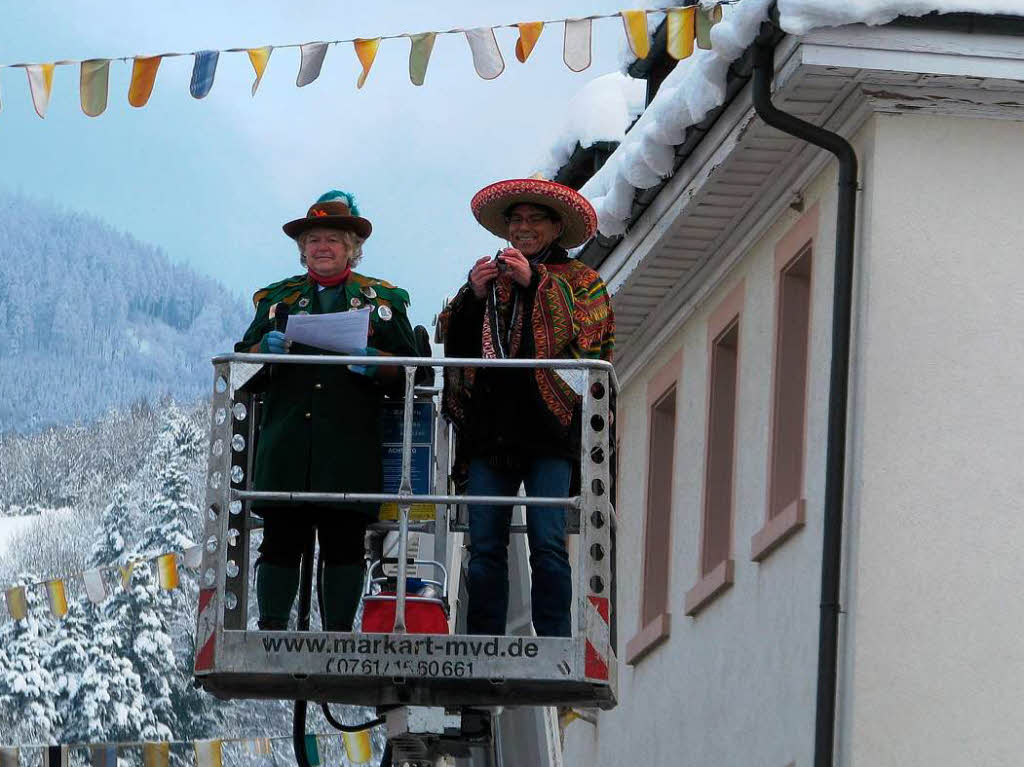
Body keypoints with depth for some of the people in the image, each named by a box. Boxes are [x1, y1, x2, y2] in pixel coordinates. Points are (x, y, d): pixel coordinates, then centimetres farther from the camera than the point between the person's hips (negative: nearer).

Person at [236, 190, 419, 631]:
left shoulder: (382, 299, 15)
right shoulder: (277, 297, 20)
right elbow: (242, 359, 17)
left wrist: (373, 364, -11)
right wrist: (265, 349, -5)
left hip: (350, 446, -1)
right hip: (286, 443, 1)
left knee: (343, 542, -4)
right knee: (281, 540, -4)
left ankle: (338, 635, -2)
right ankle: (271, 632, -1)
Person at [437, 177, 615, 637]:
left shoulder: (577, 281, 14)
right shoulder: (489, 276, 25)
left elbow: (587, 330, -6)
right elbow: (451, 338, 16)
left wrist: (536, 282, -9)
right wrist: (474, 295, 0)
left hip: (549, 425, -4)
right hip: (490, 426, 4)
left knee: (547, 542, -13)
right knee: (485, 545, -2)